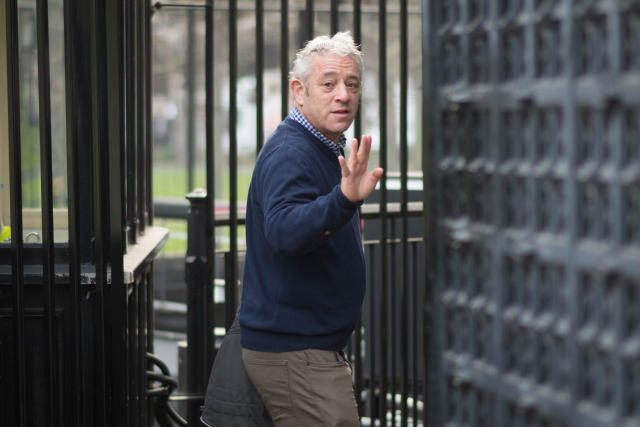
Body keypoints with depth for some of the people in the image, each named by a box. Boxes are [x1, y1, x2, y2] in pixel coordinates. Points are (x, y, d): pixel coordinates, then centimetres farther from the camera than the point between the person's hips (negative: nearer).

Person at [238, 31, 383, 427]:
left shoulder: (326, 150, 14)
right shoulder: (289, 153, -19)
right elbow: (283, 230, -39)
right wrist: (344, 201, -53)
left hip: (315, 346, 10)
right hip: (294, 351, -10)